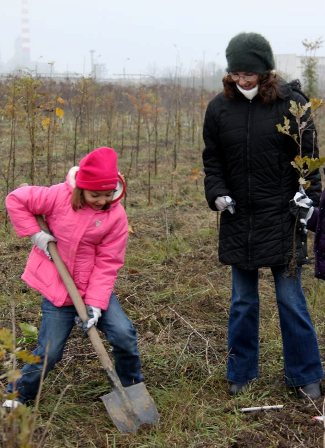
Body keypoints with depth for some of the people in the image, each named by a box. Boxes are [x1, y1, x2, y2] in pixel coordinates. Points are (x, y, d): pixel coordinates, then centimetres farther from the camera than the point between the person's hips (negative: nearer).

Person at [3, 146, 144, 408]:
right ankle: (19, 394, 27)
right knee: (49, 352, 1)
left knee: (124, 334, -12)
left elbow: (107, 263, -13)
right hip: (57, 288, -1)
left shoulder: (116, 215, -12)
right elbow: (16, 200, -5)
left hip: (96, 288, 1)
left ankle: (133, 388, 15)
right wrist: (35, 233, -11)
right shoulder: (60, 196, -13)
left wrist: (95, 303, -20)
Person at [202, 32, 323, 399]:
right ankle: (241, 373, 27)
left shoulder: (291, 103, -6)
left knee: (291, 300, 4)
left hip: (282, 220, -2)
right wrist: (217, 194, -8)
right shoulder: (219, 107, 1)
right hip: (238, 221, 3)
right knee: (243, 301, 13)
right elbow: (212, 161, 8)